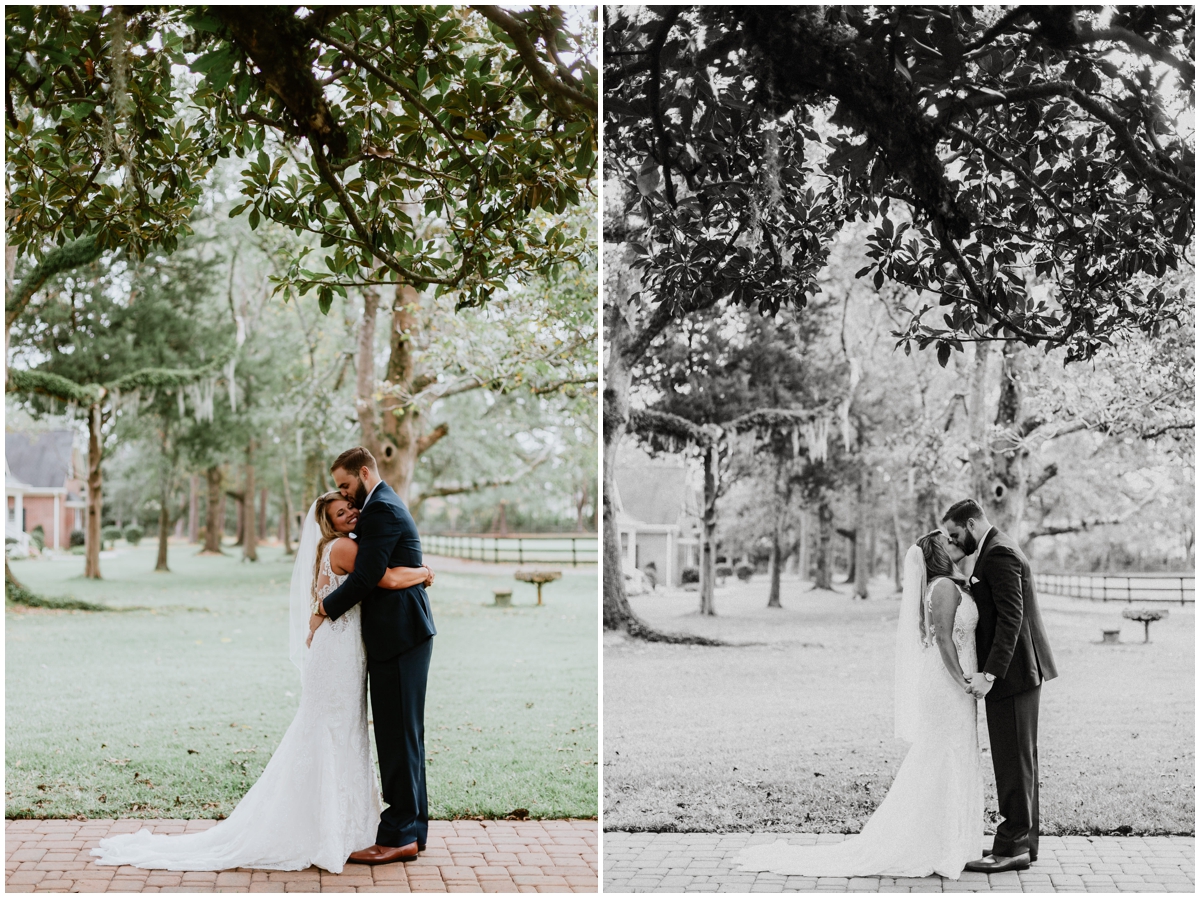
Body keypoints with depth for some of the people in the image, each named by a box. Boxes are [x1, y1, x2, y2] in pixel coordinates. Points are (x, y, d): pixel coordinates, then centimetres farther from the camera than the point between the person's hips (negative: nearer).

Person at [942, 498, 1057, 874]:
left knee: (1014, 761, -6)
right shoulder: (998, 549, 16)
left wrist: (989, 674, -25)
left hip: (1012, 673, -11)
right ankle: (1023, 842, 20)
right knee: (1019, 760, 14)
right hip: (1020, 672, 11)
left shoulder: (999, 554, -16)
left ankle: (1012, 847, -3)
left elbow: (1011, 617, -23)